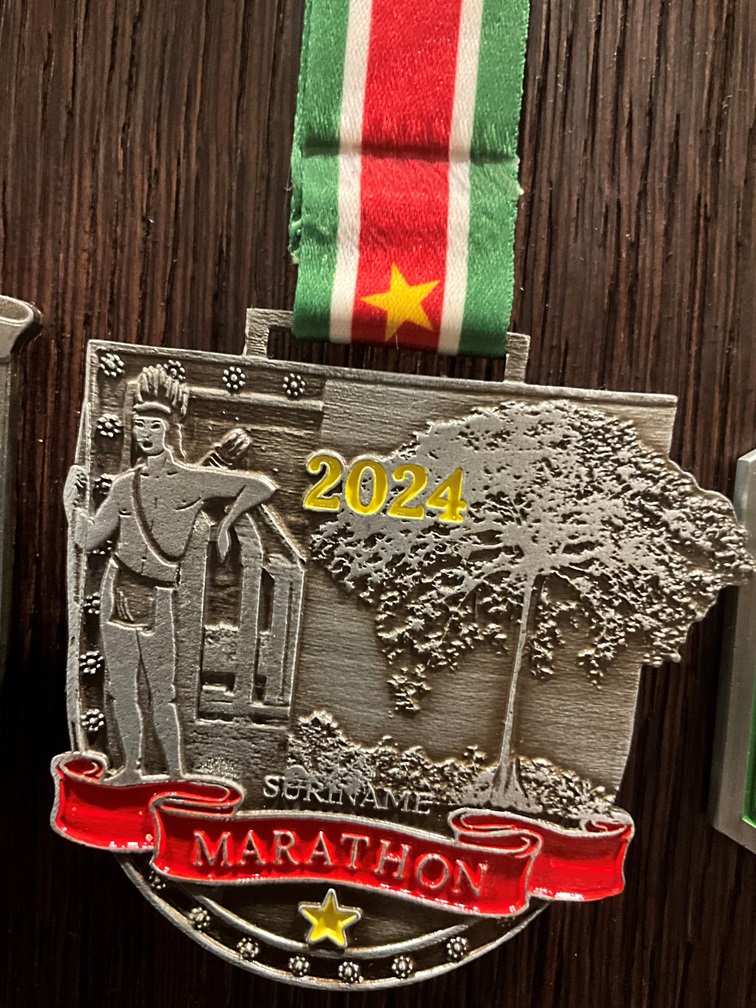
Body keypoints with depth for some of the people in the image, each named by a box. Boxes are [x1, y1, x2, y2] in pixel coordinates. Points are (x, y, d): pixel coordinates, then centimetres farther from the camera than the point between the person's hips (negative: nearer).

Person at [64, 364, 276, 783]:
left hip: (157, 598, -4)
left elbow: (262, 486, -11)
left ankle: (177, 773, 16)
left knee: (161, 692, 2)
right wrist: (70, 496, 2)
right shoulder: (124, 485, 7)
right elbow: (87, 539, 1)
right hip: (118, 587, 4)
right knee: (121, 687, 11)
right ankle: (131, 767, 27)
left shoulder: (191, 479, -6)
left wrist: (226, 522, -10)